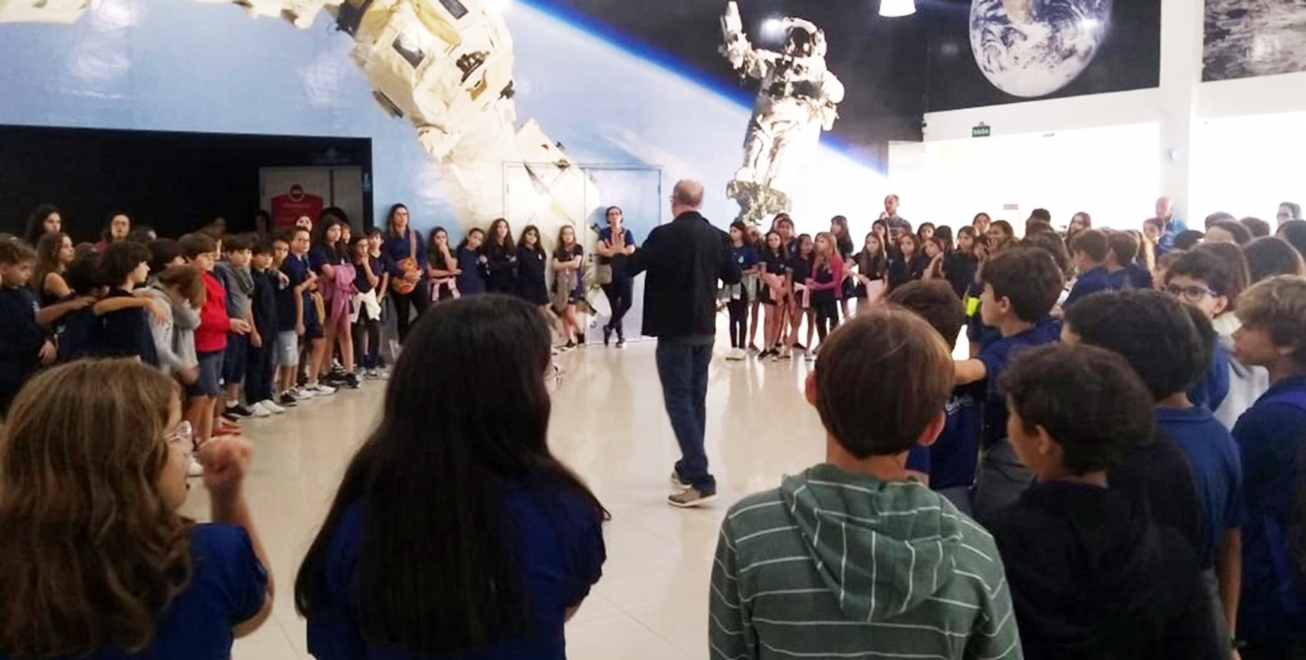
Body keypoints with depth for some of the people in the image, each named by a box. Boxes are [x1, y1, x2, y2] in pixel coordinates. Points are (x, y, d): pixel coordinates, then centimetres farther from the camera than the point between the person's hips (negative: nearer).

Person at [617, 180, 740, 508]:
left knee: (679, 401, -5)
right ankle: (689, 467, 27)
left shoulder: (665, 235, -14)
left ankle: (701, 480, -12)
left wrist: (613, 255, 16)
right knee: (695, 399, 16)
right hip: (705, 328, 6)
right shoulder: (717, 236, 2)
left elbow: (630, 267, -5)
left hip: (675, 330, -6)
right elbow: (734, 276, 13)